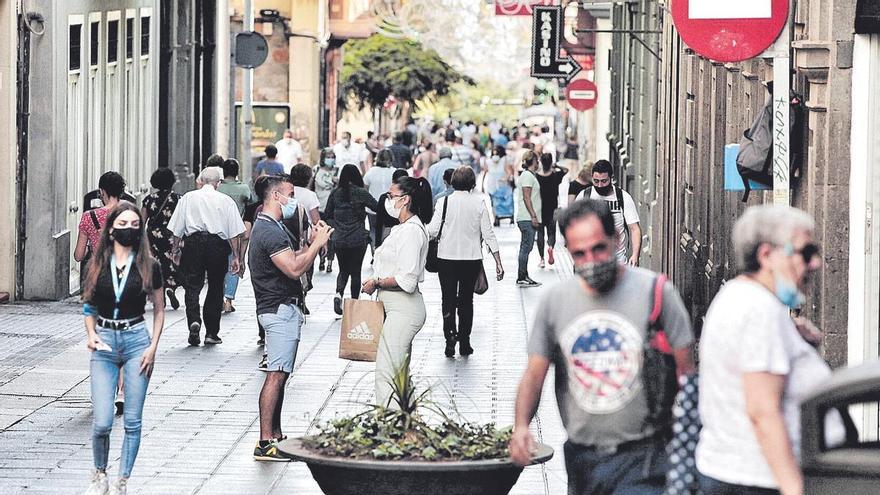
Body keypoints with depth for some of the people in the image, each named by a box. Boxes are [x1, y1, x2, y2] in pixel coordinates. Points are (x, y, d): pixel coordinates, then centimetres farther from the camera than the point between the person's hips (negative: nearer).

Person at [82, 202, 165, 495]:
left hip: (136, 340, -1)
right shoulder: (98, 265, 5)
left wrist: (153, 347, -3)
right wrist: (91, 334, -4)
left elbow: (159, 309, 8)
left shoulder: (148, 266, 1)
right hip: (104, 343, 1)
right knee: (102, 421, -7)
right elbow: (89, 306, 14)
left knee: (132, 421, 0)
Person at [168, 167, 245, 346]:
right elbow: (235, 233, 2)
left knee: (192, 286, 2)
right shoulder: (226, 201, 7)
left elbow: (177, 229, 7)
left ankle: (194, 320, -22)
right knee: (215, 288, 10)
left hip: (193, 242, 0)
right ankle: (211, 332, 12)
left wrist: (175, 250, 16)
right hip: (218, 244, 0)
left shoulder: (188, 198, 7)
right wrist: (236, 257, 7)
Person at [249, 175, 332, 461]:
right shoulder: (270, 231, -17)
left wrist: (313, 243, 11)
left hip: (282, 310, 11)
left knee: (279, 374, 14)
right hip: (280, 310, -11)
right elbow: (294, 269, -24)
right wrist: (318, 244, -15)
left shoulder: (269, 228, 18)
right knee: (276, 375, -12)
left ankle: (275, 437, 19)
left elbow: (291, 260, 21)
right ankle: (264, 444, -13)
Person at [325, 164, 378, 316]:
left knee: (343, 269, 15)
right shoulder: (361, 193, -8)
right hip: (358, 239, -2)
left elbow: (327, 214, 9)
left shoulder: (335, 193, 1)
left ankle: (339, 293, -10)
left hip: (339, 239, 2)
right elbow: (377, 207, -8)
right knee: (355, 271, 9)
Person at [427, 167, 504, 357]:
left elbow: (433, 231, -9)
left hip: (447, 257, -1)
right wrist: (498, 262, 1)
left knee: (449, 299, 6)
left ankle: (450, 334, -15)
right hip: (472, 258, 1)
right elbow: (488, 234, -3)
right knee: (466, 300, 13)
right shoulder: (479, 203, -5)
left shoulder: (444, 202, -8)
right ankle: (464, 343, 14)